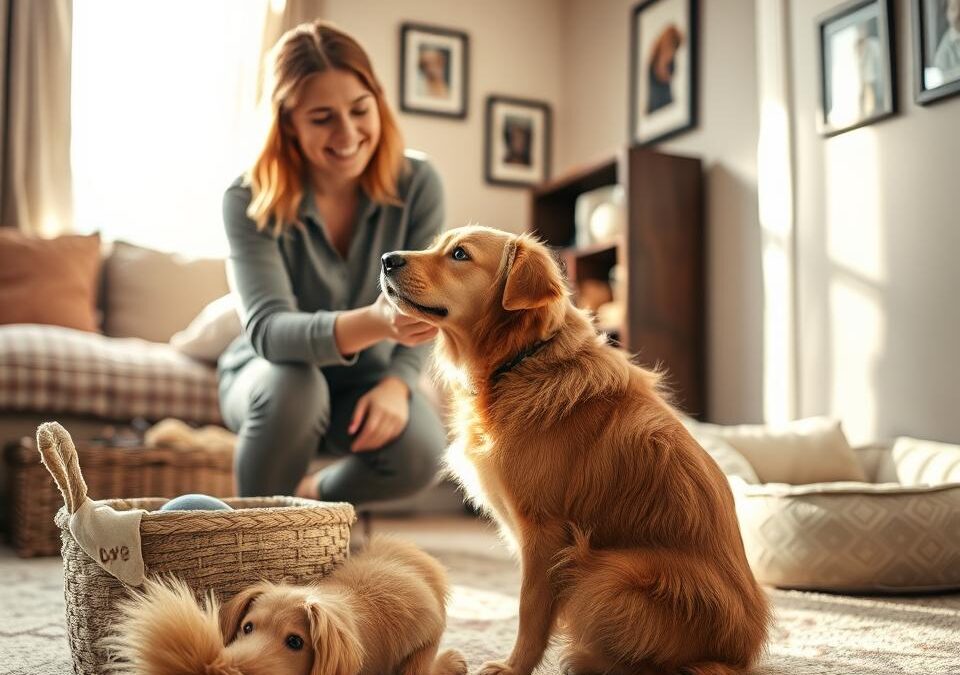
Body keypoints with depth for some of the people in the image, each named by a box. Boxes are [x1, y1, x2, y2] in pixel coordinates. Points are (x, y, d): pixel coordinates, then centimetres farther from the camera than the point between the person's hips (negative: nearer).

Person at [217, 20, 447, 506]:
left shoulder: (417, 185, -15)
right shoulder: (251, 201, -21)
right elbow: (268, 330, -33)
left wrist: (396, 383, -32)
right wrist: (373, 322, -52)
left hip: (366, 379, 2)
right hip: (270, 374, -1)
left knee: (419, 453, -27)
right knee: (294, 386, -36)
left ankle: (312, 495, 7)